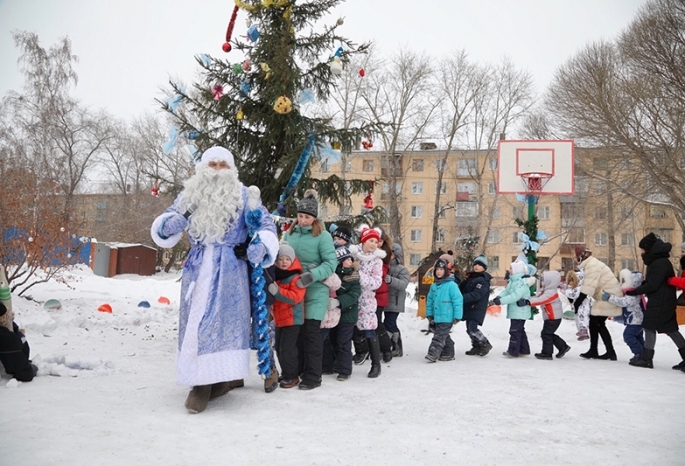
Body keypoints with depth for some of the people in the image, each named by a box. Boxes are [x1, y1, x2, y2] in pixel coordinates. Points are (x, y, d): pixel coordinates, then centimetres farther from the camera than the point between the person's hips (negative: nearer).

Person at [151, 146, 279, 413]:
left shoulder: (243, 196, 3)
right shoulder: (189, 196, 10)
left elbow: (266, 224, 0)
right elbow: (164, 224, 13)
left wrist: (260, 245, -21)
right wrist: (169, 224, -13)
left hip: (230, 270, -3)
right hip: (198, 268, 3)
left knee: (226, 320, -7)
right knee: (196, 321, 1)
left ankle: (218, 379, -2)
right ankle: (201, 381, 8)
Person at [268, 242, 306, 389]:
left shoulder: (296, 278, -14)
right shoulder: (275, 276, 9)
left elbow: (295, 297, -26)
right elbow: (272, 296, 25)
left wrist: (277, 292, -30)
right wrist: (270, 292, 2)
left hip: (292, 319, -9)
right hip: (279, 318, 9)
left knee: (287, 348, -9)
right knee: (279, 348, 14)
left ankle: (292, 376, 4)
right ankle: (286, 374, 26)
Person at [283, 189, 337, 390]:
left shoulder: (323, 236, -8)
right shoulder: (290, 233, 6)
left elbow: (331, 263, -13)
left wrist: (312, 275, -26)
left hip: (315, 291, -5)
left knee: (311, 331, -2)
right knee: (295, 330, 11)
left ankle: (312, 376, 8)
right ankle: (296, 370, 25)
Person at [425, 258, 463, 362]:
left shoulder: (451, 285, -11)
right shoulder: (434, 286, 10)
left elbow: (458, 301, -12)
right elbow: (429, 300, 17)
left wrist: (457, 316, -12)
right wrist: (429, 314, 12)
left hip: (447, 318, -7)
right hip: (437, 317, 7)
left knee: (439, 336, -11)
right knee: (444, 336, 15)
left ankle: (433, 354, -13)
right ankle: (448, 354, 24)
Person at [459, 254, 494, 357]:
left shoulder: (483, 280, -14)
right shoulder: (470, 277, 13)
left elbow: (476, 295, -25)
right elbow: (462, 288, 16)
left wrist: (461, 298, -32)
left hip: (477, 308, -9)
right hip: (468, 307, 9)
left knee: (472, 328, -15)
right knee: (469, 328, 12)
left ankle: (485, 345, 3)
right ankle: (476, 347, 26)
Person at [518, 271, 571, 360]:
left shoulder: (551, 292, -22)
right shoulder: (545, 291, 11)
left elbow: (541, 300, -37)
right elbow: (536, 297, 5)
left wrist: (527, 302, -46)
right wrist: (526, 300, -12)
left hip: (553, 317, -10)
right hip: (551, 317, 10)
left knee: (546, 334, -5)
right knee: (549, 334, 18)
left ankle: (547, 353, 3)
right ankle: (563, 347, 27)